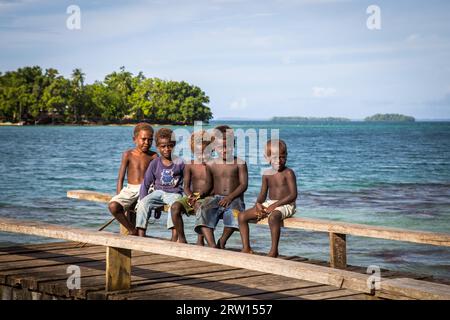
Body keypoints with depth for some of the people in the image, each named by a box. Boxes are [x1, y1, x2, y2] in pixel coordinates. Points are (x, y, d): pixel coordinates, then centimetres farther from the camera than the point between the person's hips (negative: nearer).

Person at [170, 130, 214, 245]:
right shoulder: (190, 165, 9)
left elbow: (211, 185, -11)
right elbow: (186, 186, 4)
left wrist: (199, 195, -24)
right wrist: (190, 196, -17)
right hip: (192, 197, 4)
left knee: (199, 205, -39)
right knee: (175, 207, -25)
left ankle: (200, 240, -30)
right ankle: (181, 238, -14)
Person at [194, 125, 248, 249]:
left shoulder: (239, 163, 5)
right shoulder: (211, 165, 13)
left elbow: (243, 184, -3)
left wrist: (230, 197, -16)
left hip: (234, 198, -2)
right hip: (215, 198, 2)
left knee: (233, 213, -38)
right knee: (203, 211, -32)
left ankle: (222, 242, -15)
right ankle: (212, 246, -42)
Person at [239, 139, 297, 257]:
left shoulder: (288, 173, -9)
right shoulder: (267, 174, 9)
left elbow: (293, 195, -17)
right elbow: (262, 195, 12)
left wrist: (274, 205, -21)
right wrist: (258, 204, -12)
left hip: (285, 205, -7)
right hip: (269, 204, 7)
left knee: (273, 217, -42)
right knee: (242, 216, -6)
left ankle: (274, 250, -33)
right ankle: (246, 248, -5)